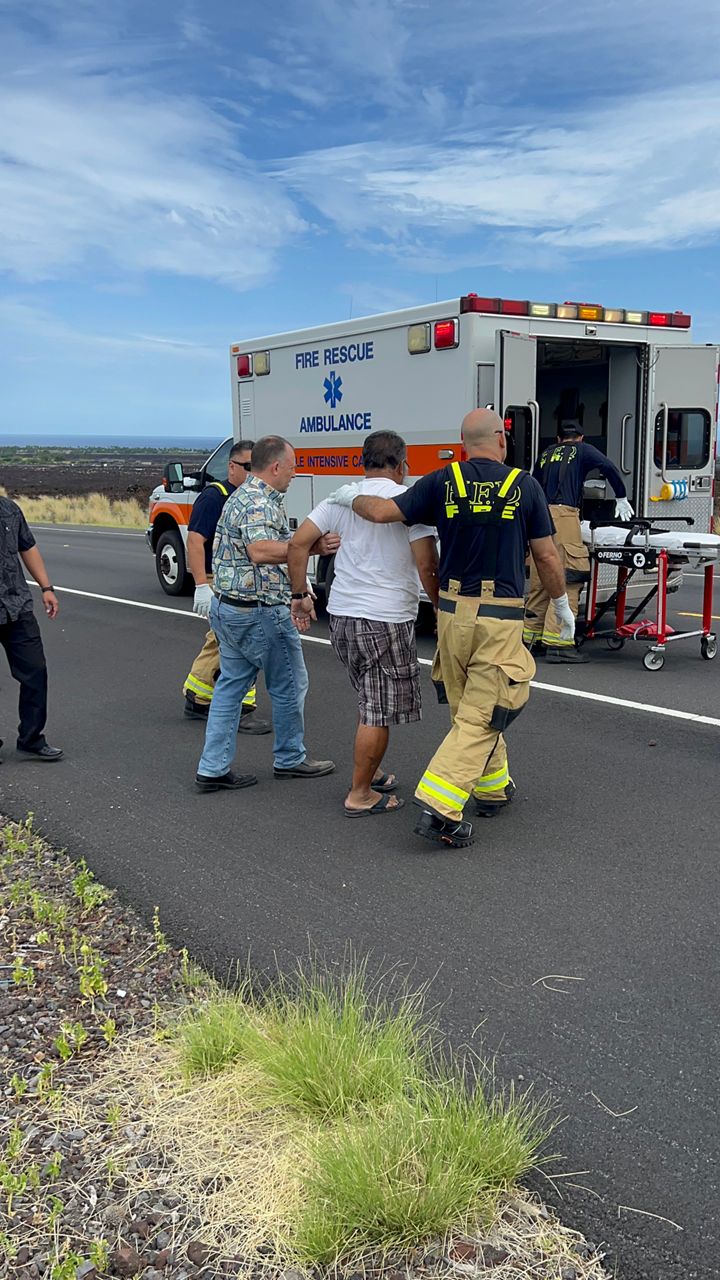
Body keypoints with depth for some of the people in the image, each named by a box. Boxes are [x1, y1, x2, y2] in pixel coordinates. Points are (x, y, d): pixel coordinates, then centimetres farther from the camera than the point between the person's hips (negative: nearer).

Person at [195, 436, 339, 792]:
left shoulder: (244, 495, 14)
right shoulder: (259, 503, -19)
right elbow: (261, 551, -36)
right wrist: (311, 547, -36)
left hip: (227, 606, 10)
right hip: (259, 612, -10)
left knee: (230, 685, 12)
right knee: (290, 685, 7)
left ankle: (212, 769, 13)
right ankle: (290, 759, 23)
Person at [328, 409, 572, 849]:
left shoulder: (443, 482, 1)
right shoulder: (524, 486, -2)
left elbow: (382, 512, -2)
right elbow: (547, 556, 2)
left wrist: (352, 497, 19)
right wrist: (563, 603, 18)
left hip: (452, 613, 4)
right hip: (500, 618, -3)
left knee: (474, 708, 20)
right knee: (481, 717, -1)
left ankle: (493, 788, 35)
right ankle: (439, 807, -10)